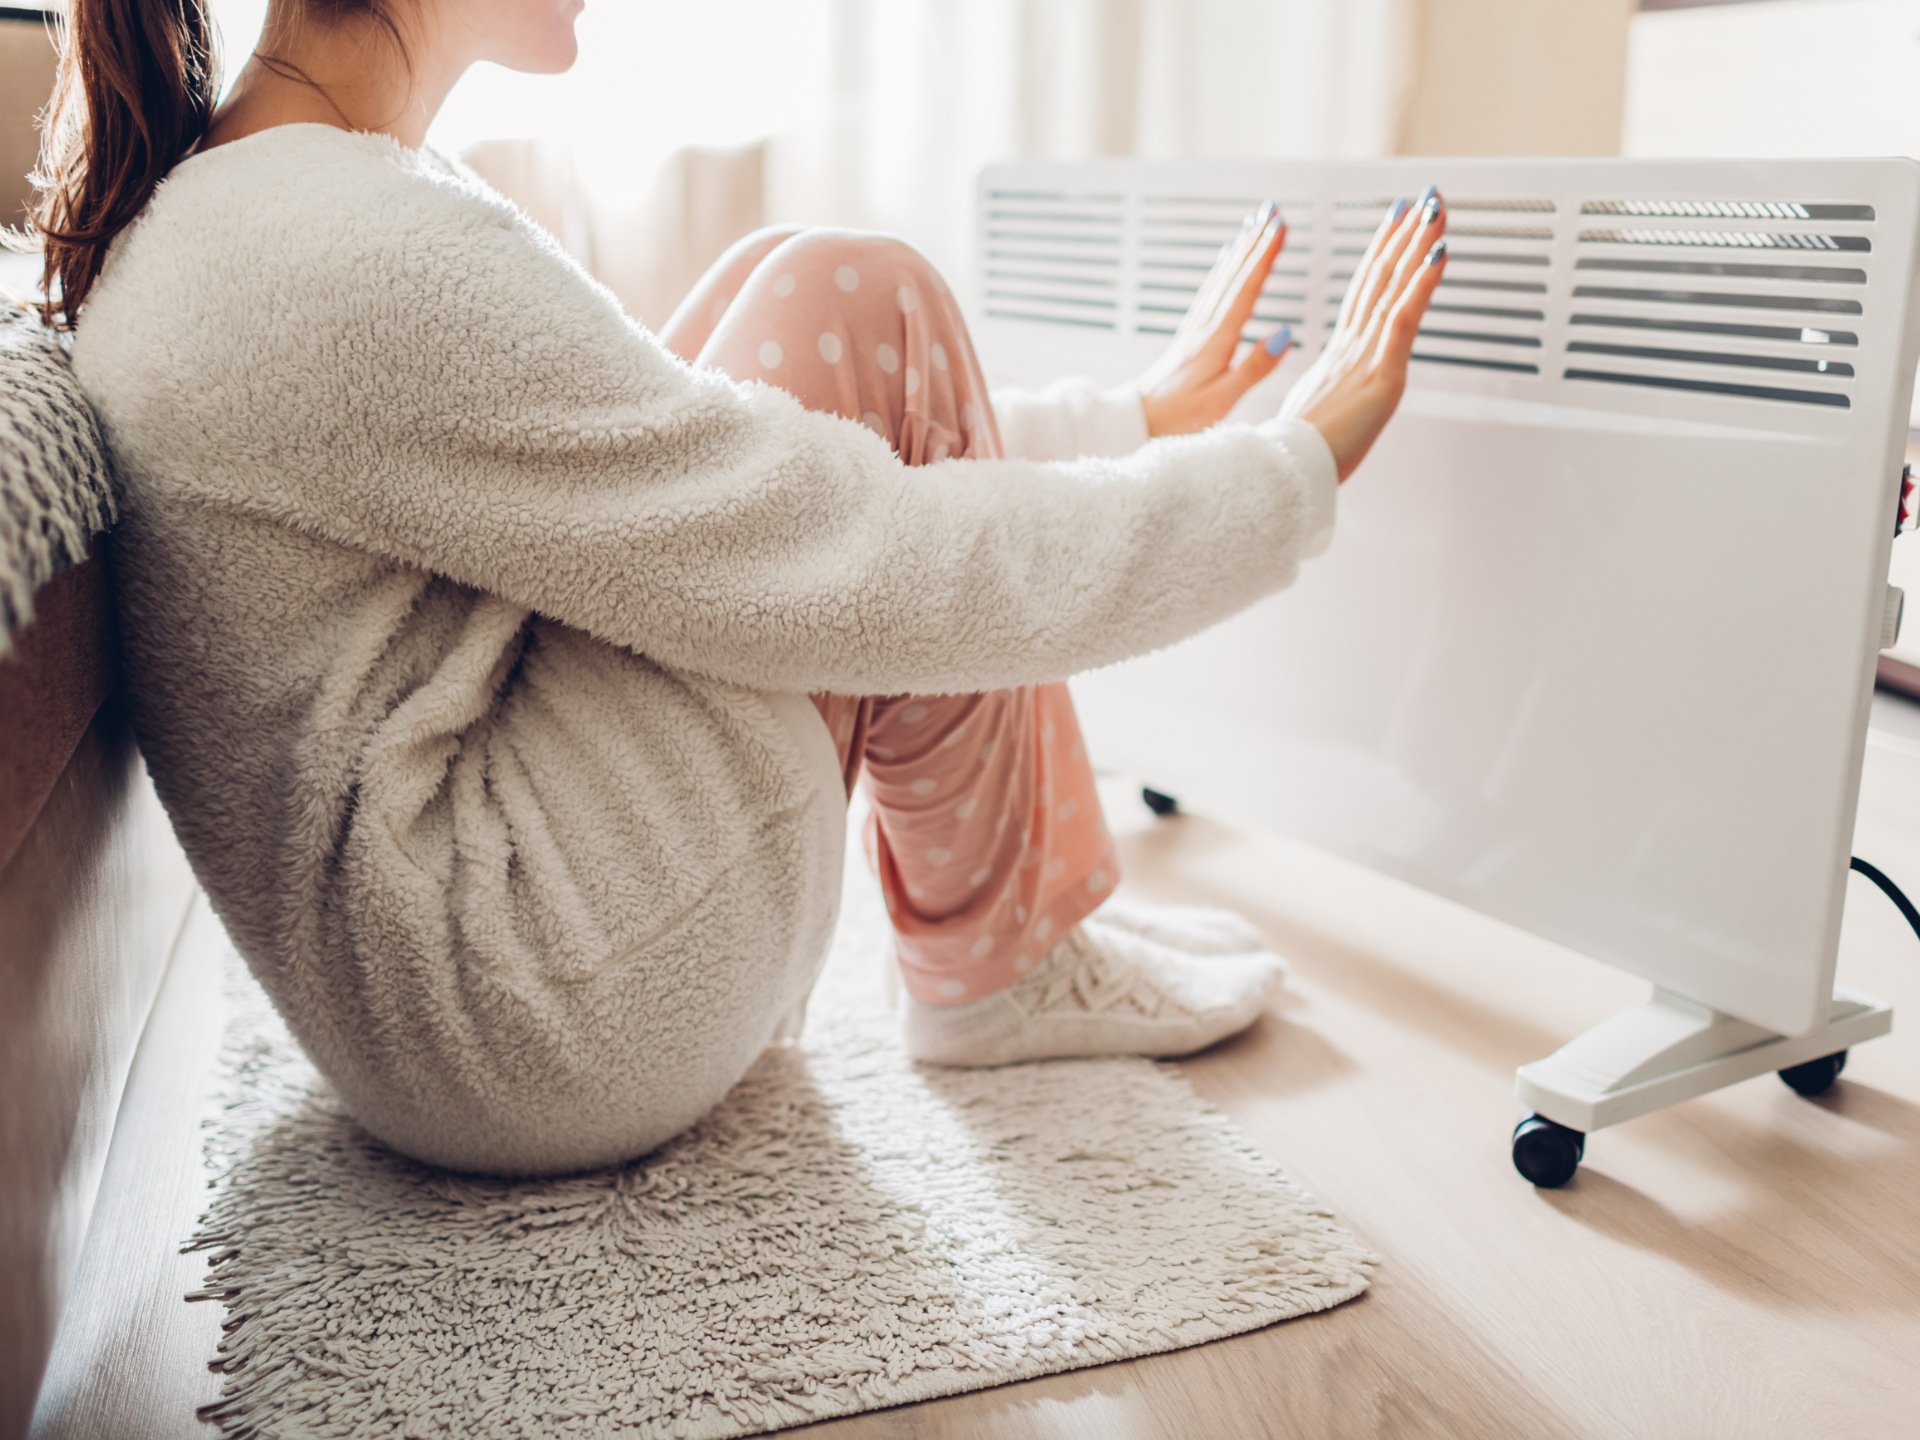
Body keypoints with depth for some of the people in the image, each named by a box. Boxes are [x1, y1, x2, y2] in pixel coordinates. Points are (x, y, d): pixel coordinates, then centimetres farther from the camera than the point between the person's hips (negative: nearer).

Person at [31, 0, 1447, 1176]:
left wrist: (1130, 423, 16)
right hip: (562, 1036, -10)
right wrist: (1299, 466, -6)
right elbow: (873, 576, -22)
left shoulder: (224, 203, 10)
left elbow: (675, 435, 15)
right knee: (854, 312, -10)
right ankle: (997, 964, 2)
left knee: (803, 342, 8)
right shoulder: (353, 260, -22)